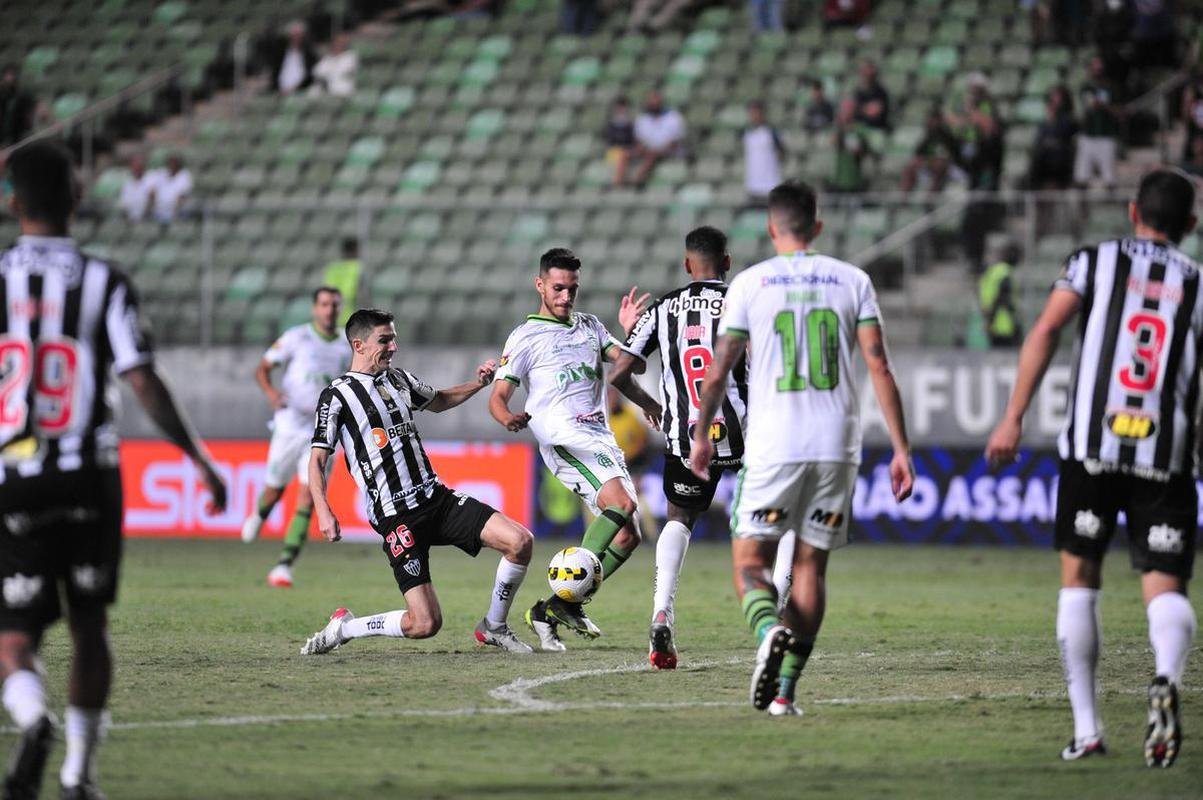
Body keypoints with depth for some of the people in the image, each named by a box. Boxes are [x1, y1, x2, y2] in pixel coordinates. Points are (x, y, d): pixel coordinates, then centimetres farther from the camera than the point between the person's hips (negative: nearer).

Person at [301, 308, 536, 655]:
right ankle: (342, 628, 8)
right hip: (397, 518, -7)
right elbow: (317, 460, -7)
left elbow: (438, 401, 35)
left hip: (436, 496, 7)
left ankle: (494, 627, 10)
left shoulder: (399, 379, 14)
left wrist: (478, 383, 19)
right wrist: (323, 511, -22)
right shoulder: (337, 396, -5)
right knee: (425, 623, -16)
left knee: (520, 541, -11)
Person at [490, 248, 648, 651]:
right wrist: (508, 418, -24)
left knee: (627, 536, -1)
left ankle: (550, 611, 2)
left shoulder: (590, 326, 22)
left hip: (601, 438, 7)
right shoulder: (526, 337, 4)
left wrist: (630, 330, -3)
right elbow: (498, 396, -2)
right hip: (562, 433, -7)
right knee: (622, 502, -28)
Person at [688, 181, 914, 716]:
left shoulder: (750, 284, 1)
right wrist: (901, 448, 3)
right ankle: (785, 691, 6)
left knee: (750, 559, 6)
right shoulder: (852, 281, 6)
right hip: (837, 446, 2)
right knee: (810, 566, 11)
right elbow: (879, 366, 1)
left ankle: (770, 630, -26)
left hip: (773, 446, -2)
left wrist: (701, 437, 18)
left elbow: (718, 372, 3)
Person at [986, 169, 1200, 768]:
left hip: (1091, 447, 0)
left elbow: (1045, 331, -3)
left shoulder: (1095, 261, 9)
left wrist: (1013, 419, -5)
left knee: (1079, 578, 13)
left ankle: (1086, 729, 9)